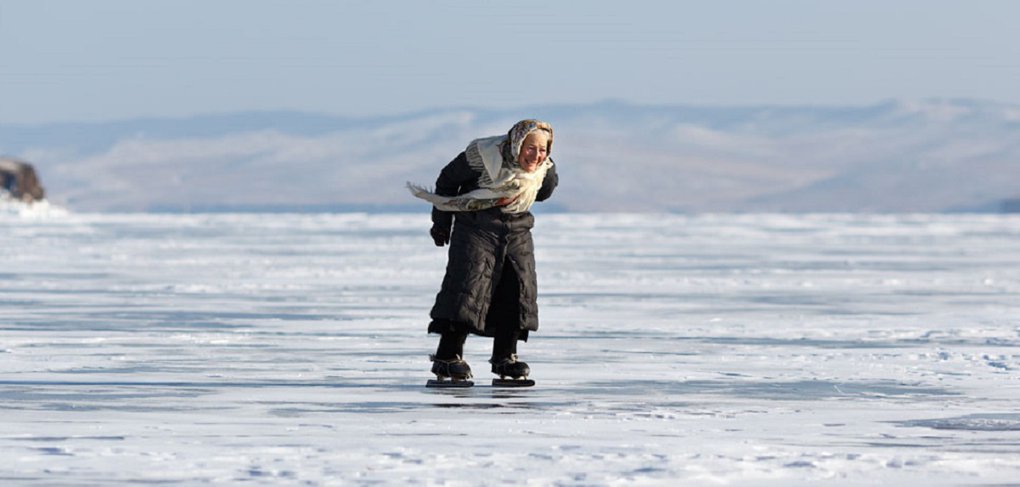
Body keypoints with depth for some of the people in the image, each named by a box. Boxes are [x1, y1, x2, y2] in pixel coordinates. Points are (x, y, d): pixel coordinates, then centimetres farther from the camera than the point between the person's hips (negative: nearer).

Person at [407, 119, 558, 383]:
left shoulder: (544, 168, -6)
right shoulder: (486, 156, -21)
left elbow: (546, 189, 20)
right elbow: (448, 179, -8)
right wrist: (441, 222, -2)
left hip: (517, 230, 5)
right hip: (476, 227, -5)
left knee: (520, 289, -1)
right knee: (468, 285, -15)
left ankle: (505, 357, 9)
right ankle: (447, 356, -15)